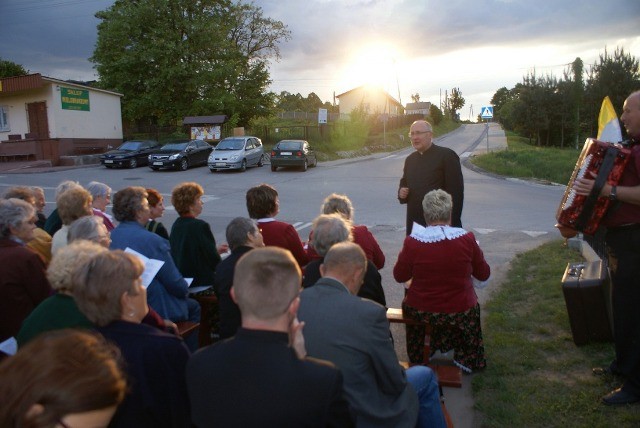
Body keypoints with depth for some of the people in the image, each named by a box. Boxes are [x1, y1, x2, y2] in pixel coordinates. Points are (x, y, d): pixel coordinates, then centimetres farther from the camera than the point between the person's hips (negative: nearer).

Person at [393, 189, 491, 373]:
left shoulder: (412, 242, -18)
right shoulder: (467, 239, -16)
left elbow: (399, 276, -2)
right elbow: (484, 275, 0)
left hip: (420, 311, 0)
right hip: (459, 312, 1)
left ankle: (416, 360, 50)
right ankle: (467, 359, 45)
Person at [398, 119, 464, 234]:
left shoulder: (447, 155, -6)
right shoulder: (410, 159, 14)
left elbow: (456, 190, -11)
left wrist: (453, 223, -15)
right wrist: (401, 193, 1)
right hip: (414, 223, 6)